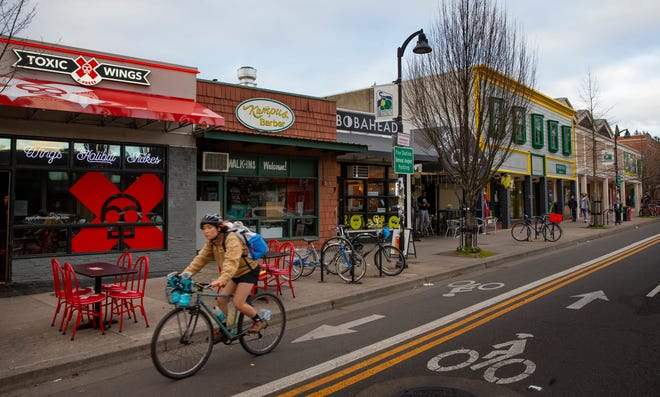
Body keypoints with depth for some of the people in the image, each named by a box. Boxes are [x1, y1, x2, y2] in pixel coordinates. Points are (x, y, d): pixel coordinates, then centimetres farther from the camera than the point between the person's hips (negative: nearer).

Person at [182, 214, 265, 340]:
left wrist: (221, 280, -57)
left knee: (238, 303, -14)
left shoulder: (231, 239, -30)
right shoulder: (211, 242, -4)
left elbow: (231, 262, -43)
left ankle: (259, 320, 8)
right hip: (235, 273, 8)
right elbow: (200, 258, -8)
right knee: (221, 300, 0)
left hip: (248, 271, -8)